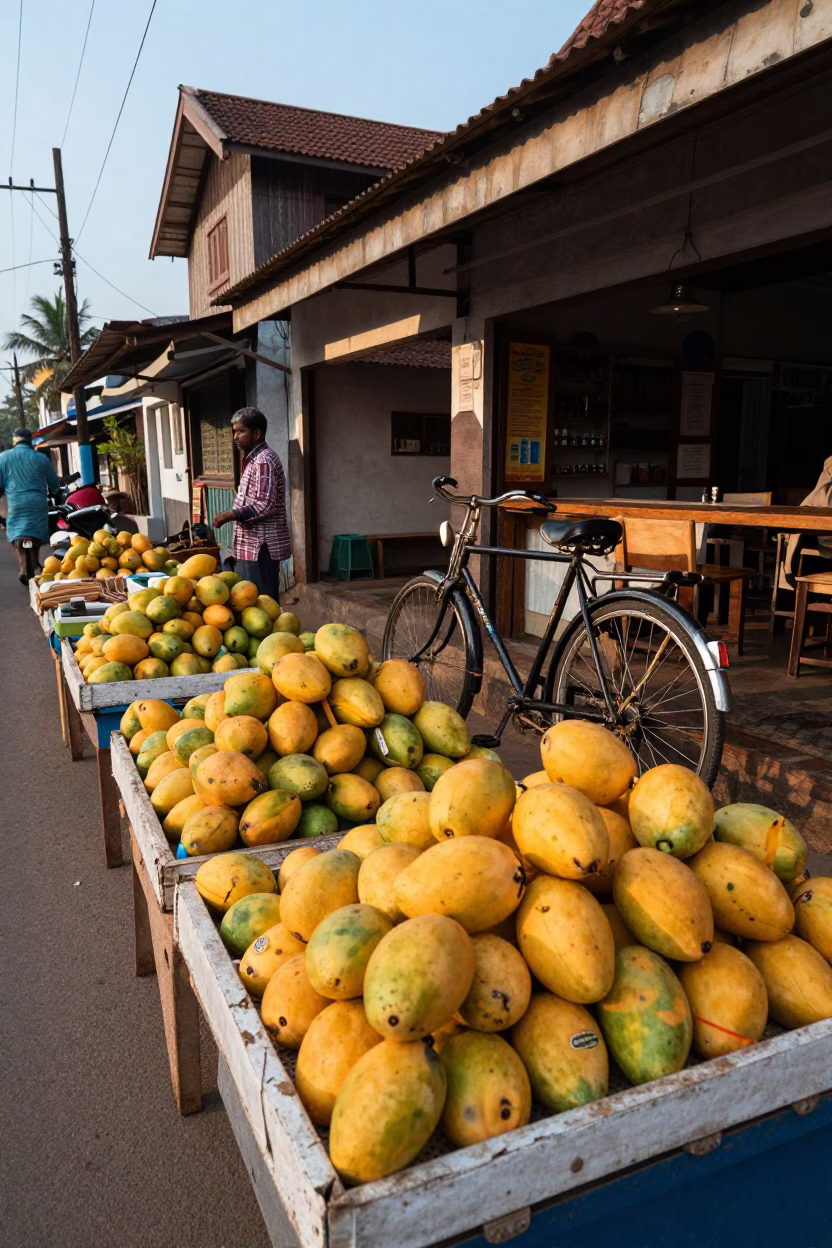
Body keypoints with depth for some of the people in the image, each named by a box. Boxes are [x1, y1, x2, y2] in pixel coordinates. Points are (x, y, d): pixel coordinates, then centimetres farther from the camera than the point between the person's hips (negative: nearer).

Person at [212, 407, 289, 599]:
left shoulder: (264, 460, -15)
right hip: (251, 546, 10)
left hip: (260, 546, -10)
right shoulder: (254, 459, 17)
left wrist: (231, 515, -24)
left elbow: (266, 506, -23)